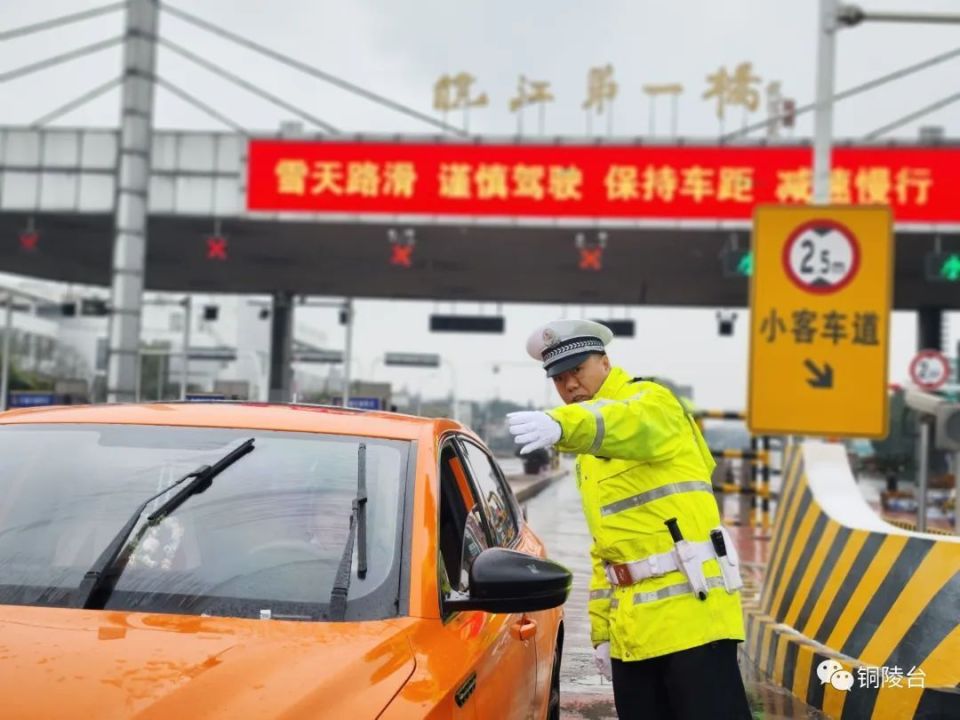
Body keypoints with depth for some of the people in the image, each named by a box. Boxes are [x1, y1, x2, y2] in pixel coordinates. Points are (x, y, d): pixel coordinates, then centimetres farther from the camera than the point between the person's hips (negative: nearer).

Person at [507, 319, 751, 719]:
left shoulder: (650, 402, -3)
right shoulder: (589, 454, 22)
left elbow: (628, 425, -30)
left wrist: (561, 424, -50)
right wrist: (601, 629, 15)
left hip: (691, 609, -8)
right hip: (633, 628, 8)